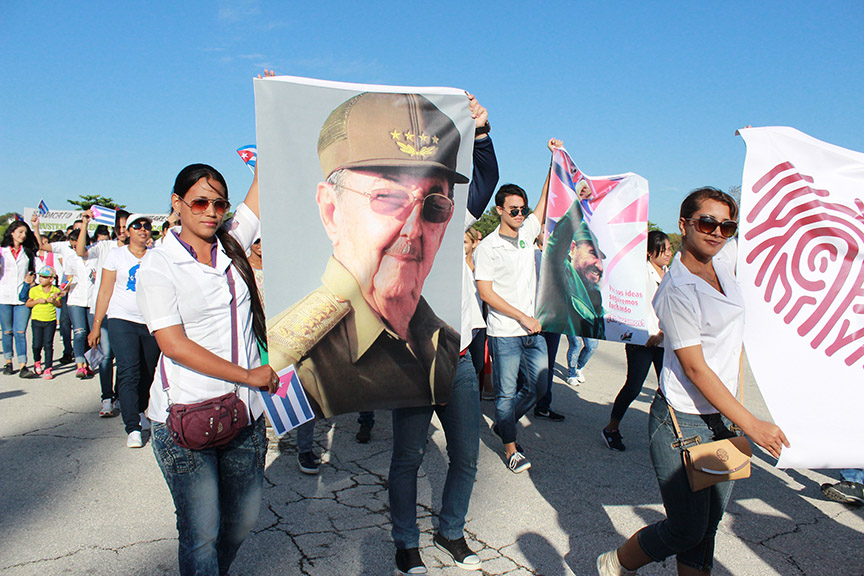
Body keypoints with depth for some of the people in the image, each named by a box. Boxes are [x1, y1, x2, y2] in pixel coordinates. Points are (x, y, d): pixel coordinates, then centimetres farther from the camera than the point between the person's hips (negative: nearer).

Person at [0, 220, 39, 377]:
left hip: (23, 297, 0)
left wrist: (32, 278, -1)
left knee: (20, 332, -6)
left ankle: (22, 366, -11)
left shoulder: (28, 253, 13)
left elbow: (34, 271, 20)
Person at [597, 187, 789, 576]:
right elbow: (696, 369, -19)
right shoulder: (677, 291, -19)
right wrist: (751, 424, -16)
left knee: (709, 523, 11)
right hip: (683, 422, -7)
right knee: (687, 529, 0)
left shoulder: (727, 269, 6)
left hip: (722, 417, 7)